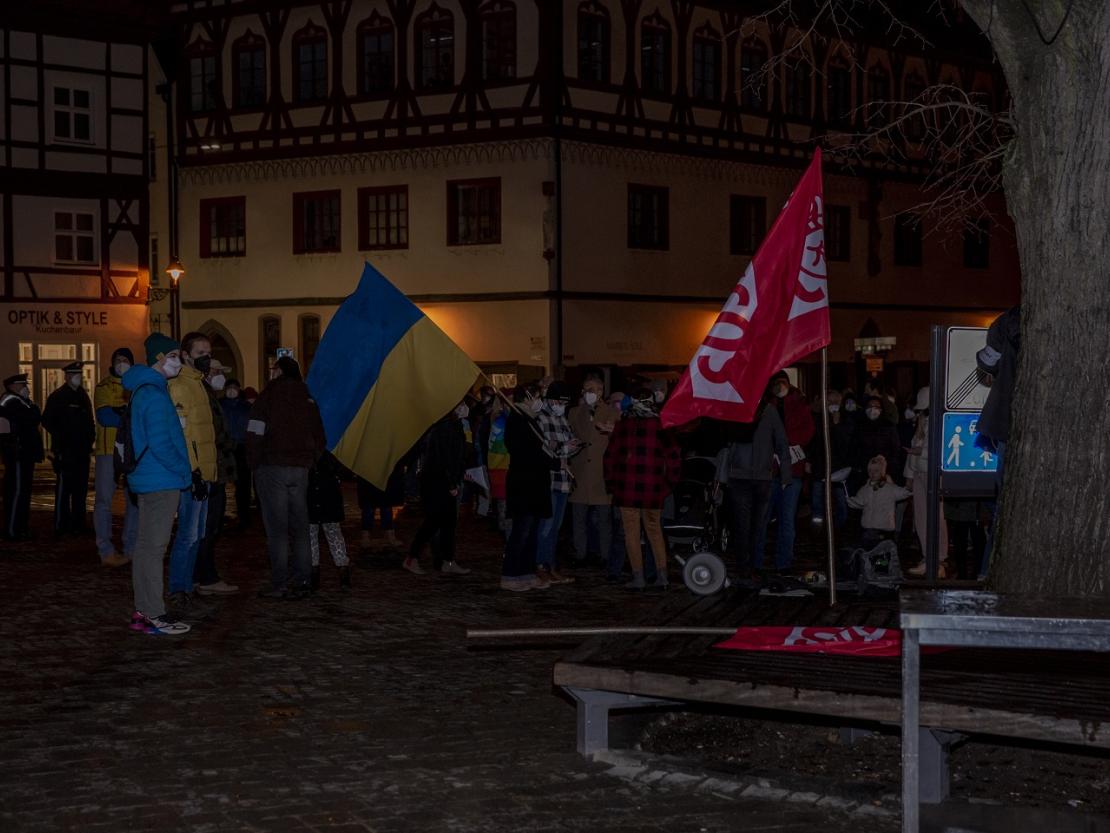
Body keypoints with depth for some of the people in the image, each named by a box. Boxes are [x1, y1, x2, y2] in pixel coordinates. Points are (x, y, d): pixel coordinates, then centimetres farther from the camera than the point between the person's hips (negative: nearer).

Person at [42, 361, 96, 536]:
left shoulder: (84, 396, 16)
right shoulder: (58, 397, -4)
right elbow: (47, 421, -7)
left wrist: (90, 439, 10)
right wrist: (60, 438, -9)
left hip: (82, 450, 7)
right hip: (65, 451, -6)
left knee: (81, 489, 8)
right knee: (64, 487, -6)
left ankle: (78, 524, 13)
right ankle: (61, 526, -4)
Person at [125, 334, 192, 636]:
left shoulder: (143, 390, 16)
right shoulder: (154, 394, -16)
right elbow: (160, 444, -23)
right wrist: (184, 471, -10)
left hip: (147, 479, 10)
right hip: (161, 481, -10)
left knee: (146, 545, 12)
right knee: (153, 547, -7)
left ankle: (143, 612, 17)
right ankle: (154, 615, -5)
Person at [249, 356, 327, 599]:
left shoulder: (271, 394, -5)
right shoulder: (307, 399, 12)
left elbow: (255, 433, -11)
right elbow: (320, 438, 13)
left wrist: (254, 464, -2)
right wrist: (309, 462, 15)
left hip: (273, 467, -5)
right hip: (301, 469, 5)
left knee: (277, 529, -4)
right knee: (300, 528, 9)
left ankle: (279, 585, -6)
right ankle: (303, 583, 8)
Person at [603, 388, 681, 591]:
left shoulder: (622, 426, 0)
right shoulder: (660, 426, -1)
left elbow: (610, 456, 1)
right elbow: (674, 458, -3)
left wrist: (611, 483, 12)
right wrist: (668, 485, 7)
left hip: (626, 490, -1)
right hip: (653, 490, 1)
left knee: (632, 532, 3)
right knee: (654, 530, 13)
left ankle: (638, 577, 1)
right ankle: (661, 575, 8)